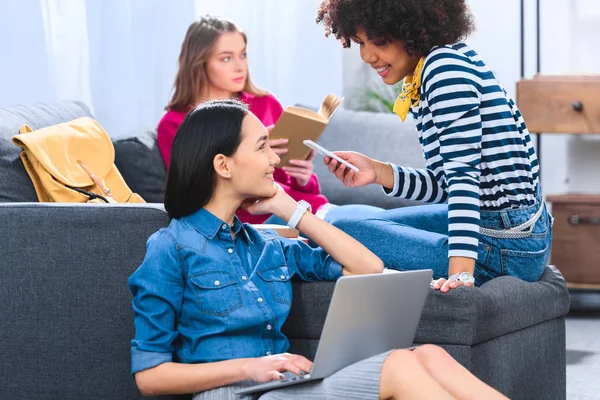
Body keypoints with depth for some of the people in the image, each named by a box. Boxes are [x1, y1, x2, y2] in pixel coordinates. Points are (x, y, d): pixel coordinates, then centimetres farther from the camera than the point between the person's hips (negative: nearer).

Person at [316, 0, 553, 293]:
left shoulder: (445, 65, -18)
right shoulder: (423, 74, 11)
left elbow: (463, 173, -26)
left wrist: (461, 271, -31)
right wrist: (378, 173, 0)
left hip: (506, 248, -11)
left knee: (343, 234, -13)